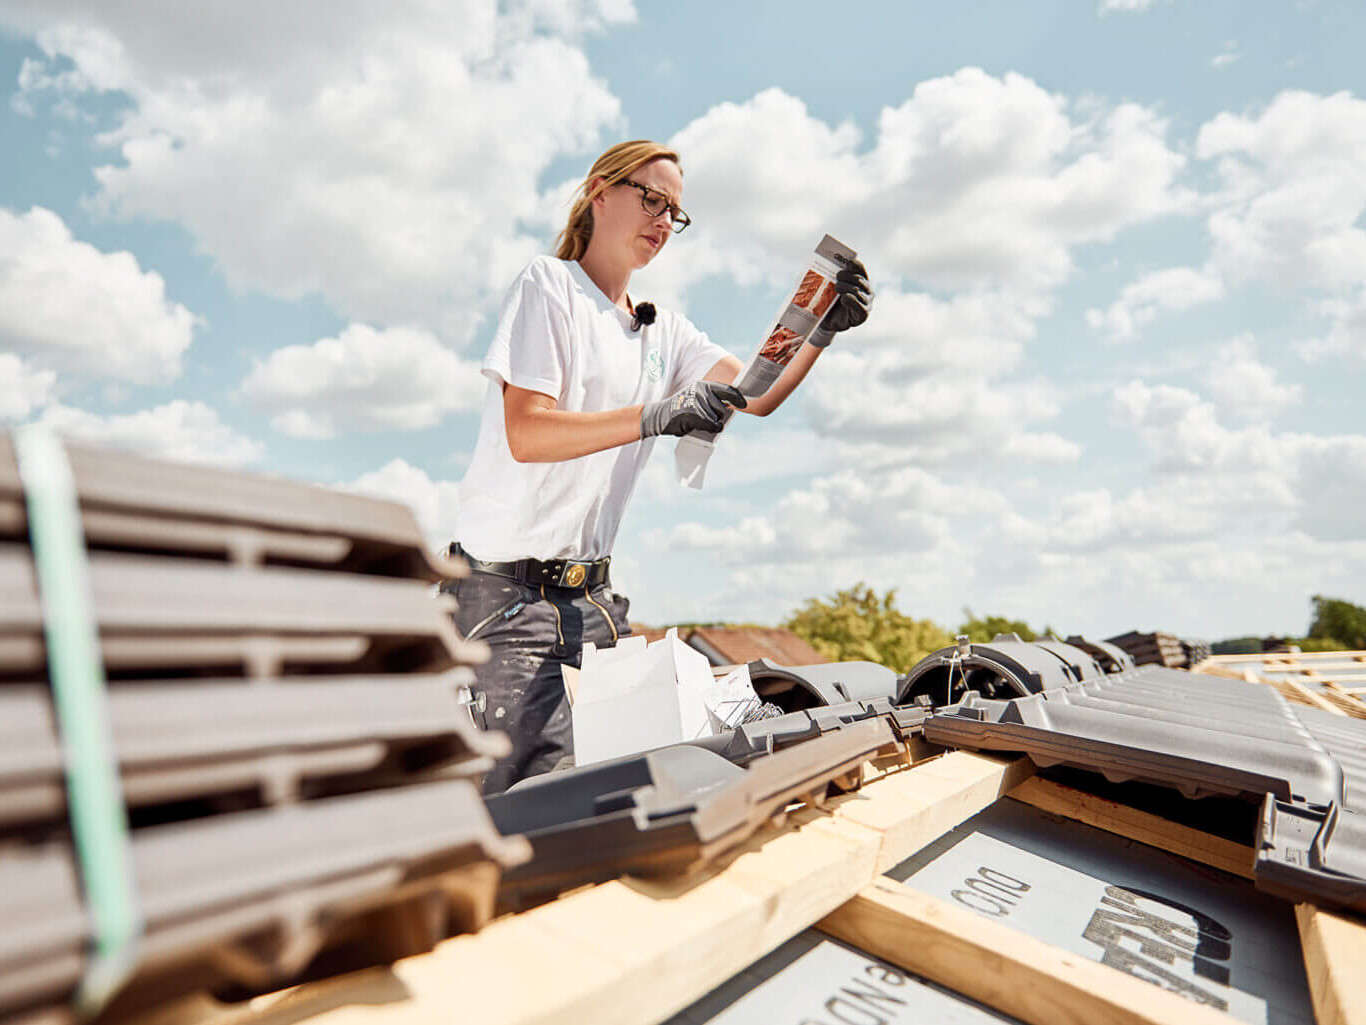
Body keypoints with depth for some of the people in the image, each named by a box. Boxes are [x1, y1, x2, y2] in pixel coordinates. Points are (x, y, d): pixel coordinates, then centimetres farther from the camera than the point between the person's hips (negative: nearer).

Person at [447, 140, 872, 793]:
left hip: (591, 594, 6)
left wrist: (822, 332, -10)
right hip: (510, 591, -6)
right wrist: (657, 416, -27)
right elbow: (526, 434, -16)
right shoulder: (549, 284, -3)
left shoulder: (664, 332, 17)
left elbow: (757, 396, 6)